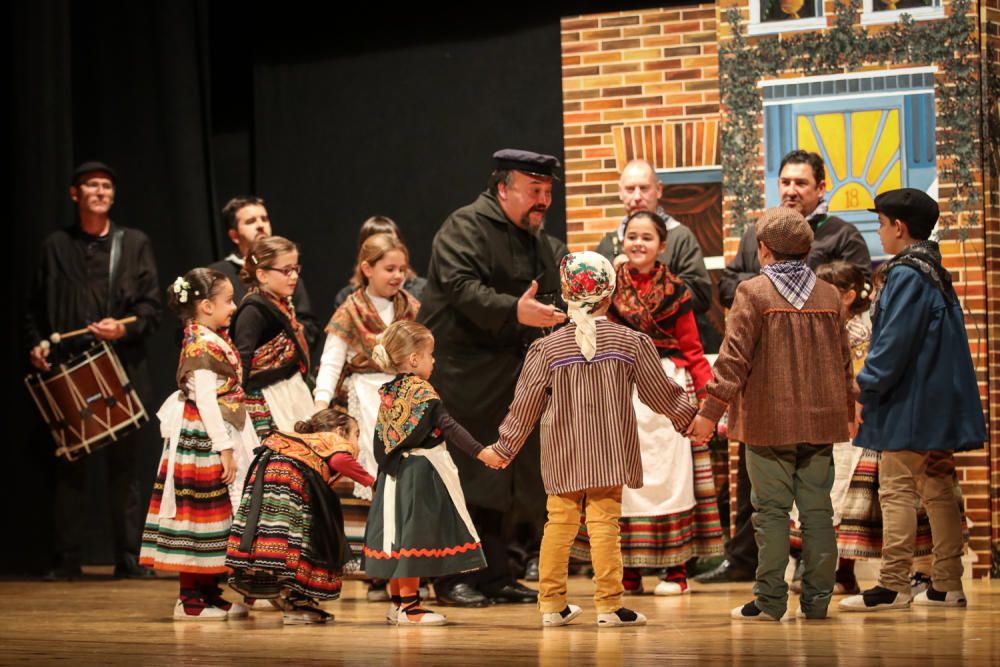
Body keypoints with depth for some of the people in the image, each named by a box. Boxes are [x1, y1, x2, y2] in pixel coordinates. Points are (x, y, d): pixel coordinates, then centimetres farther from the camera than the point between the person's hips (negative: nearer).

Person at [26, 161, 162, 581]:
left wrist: (124, 329, -13)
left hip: (124, 369, 0)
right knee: (70, 470, -1)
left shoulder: (135, 244, 10)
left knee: (125, 467, 1)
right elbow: (35, 309, 13)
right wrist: (37, 344, -4)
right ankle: (66, 560, 4)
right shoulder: (55, 247, 11)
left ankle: (129, 559, 6)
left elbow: (151, 307, 5)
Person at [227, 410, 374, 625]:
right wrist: (369, 480, 3)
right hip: (292, 472, -8)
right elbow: (339, 460, -6)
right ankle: (295, 599, -4)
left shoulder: (308, 440, 37)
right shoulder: (338, 442, 17)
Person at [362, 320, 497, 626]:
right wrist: (481, 452, -24)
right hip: (422, 471, -8)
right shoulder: (423, 391, -15)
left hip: (395, 472, 8)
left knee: (399, 532, 12)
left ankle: (397, 602, 20)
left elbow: (380, 438, 13)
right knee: (415, 532, -4)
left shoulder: (387, 393, 8)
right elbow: (449, 427, -22)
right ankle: (408, 605, -1)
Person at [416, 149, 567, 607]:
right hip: (459, 372, -8)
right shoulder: (465, 227, -10)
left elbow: (551, 300, 30)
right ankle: (453, 579, -3)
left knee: (496, 481, 10)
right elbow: (461, 286, -25)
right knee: (462, 476, -8)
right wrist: (515, 312, -36)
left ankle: (494, 576, 15)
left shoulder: (537, 240, 18)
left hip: (509, 377, 8)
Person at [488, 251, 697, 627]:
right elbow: (660, 391, 7)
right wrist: (687, 418, 24)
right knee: (604, 522, -1)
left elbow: (526, 404, 3)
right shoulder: (631, 343, -2)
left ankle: (551, 603, 11)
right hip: (609, 455, -1)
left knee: (559, 523, 8)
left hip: (563, 457, 1)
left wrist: (505, 447, 15)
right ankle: (608, 604, -2)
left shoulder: (548, 348, -2)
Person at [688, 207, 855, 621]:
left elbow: (734, 357, -10)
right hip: (820, 420, 4)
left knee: (771, 510, 0)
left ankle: (770, 600, 1)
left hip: (769, 422, -4)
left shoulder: (754, 292, -6)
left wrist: (711, 411, -7)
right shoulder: (829, 296, 8)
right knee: (817, 510, 7)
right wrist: (847, 412, 26)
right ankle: (817, 599, 9)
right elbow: (843, 359, 14)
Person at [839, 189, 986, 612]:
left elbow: (893, 343, -20)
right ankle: (947, 585, 12)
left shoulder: (906, 275, -14)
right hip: (938, 405, 9)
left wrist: (866, 392, -14)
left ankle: (893, 585, -9)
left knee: (896, 490, -7)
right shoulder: (935, 272, 16)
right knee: (937, 490, 10)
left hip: (910, 403, -9)